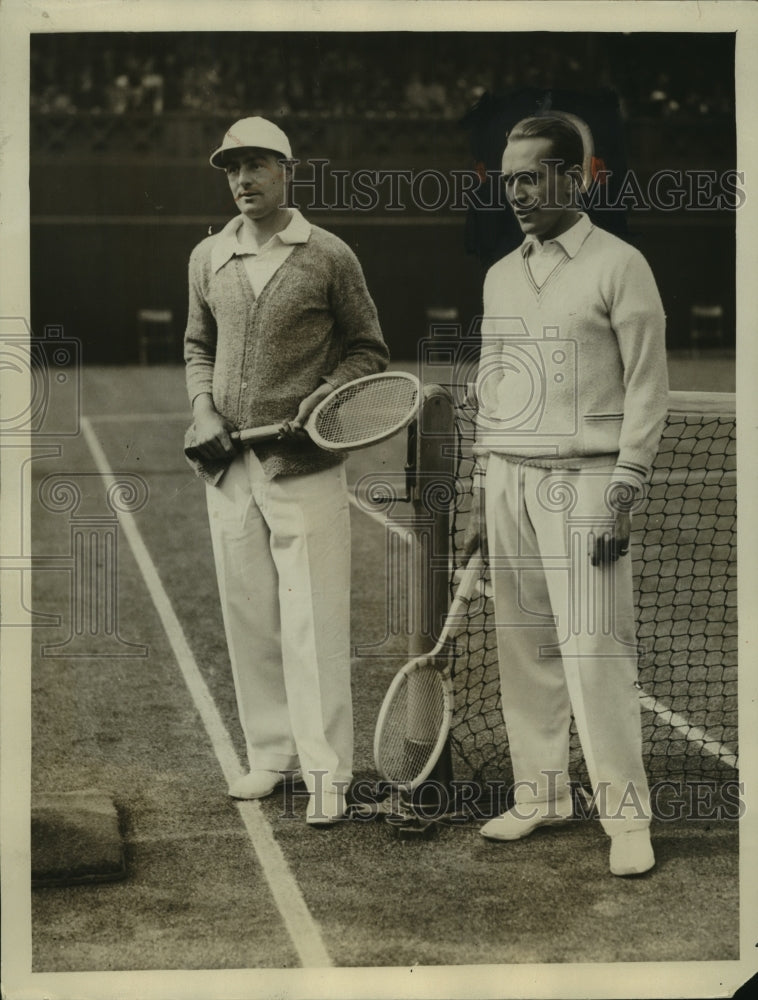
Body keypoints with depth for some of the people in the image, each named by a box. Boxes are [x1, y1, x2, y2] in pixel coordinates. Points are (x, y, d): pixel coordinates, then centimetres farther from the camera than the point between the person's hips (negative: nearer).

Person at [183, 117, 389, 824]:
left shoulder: (329, 257, -1)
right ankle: (270, 755, 19)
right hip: (228, 466, 4)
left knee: (312, 620, -6)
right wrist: (203, 410, 3)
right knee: (248, 618, 8)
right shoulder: (207, 258, 10)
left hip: (304, 466, -4)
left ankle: (325, 772, 0)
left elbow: (369, 351, 5)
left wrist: (322, 399, -11)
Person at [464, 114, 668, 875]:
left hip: (582, 481, -6)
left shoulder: (618, 267, -4)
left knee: (594, 651, -9)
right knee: (524, 648, 6)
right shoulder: (500, 276, 15)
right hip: (511, 480, 6)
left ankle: (626, 818, -4)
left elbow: (647, 389, -6)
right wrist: (482, 498, 16)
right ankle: (540, 794, 15)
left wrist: (622, 497, -13)